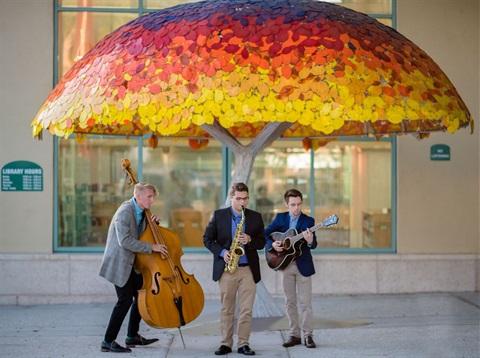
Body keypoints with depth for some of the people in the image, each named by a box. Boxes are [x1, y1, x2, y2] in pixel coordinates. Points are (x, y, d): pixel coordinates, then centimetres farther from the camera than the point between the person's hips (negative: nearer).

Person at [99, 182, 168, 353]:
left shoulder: (140, 212, 6)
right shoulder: (125, 212, -22)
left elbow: (143, 234, 18)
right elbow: (125, 241, -29)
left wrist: (153, 223, -2)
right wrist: (152, 247, -26)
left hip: (131, 262, 9)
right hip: (119, 262, -9)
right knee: (125, 300, -12)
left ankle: (133, 336, 24)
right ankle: (108, 342, -4)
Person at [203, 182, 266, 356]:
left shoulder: (256, 217, 7)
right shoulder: (218, 215, 3)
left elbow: (262, 242, 7)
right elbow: (207, 239, 3)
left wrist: (250, 240, -13)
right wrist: (221, 251, -12)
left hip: (248, 269, 1)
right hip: (226, 268, -1)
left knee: (246, 309, -1)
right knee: (226, 309, 5)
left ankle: (243, 344, 6)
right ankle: (226, 343, 12)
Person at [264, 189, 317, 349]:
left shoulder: (308, 221, -5)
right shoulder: (280, 218, 4)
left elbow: (313, 245, -14)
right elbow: (265, 233, 6)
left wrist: (310, 241, -37)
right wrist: (272, 244, -12)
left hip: (303, 265, -3)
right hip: (285, 264, 3)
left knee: (305, 302, -2)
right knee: (290, 302, 7)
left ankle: (308, 335, 3)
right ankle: (295, 335, 14)